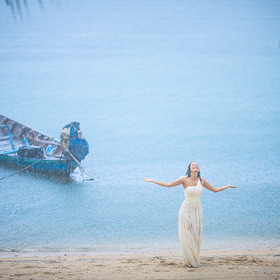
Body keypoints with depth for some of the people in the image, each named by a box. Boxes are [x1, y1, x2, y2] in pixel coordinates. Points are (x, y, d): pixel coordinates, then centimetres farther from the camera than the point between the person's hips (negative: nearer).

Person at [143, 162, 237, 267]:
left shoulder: (201, 180, 1)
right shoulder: (184, 180, -8)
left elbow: (214, 189, 13)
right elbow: (168, 185, -3)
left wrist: (228, 186, 16)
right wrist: (152, 181, -5)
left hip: (197, 210, 3)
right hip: (186, 210, -3)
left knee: (196, 236, 4)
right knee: (187, 236, -3)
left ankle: (195, 260, 16)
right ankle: (189, 261, 8)